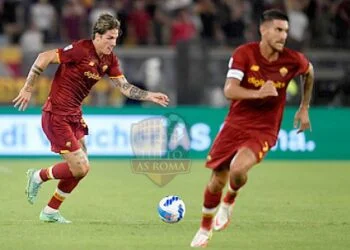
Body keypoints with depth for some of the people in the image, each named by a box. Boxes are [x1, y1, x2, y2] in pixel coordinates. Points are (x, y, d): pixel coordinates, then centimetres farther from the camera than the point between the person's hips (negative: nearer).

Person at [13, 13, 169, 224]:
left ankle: (51, 212, 22)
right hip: (56, 116, -8)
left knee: (80, 169, 10)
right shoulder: (81, 50, -20)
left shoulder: (109, 59, 4)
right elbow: (44, 58, -18)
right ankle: (39, 177, 12)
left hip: (74, 116, 8)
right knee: (81, 167, -11)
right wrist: (28, 89, -14)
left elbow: (125, 87, 4)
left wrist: (150, 96, -9)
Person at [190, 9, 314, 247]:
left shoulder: (293, 60, -9)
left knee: (237, 169, -27)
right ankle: (205, 228, 32)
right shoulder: (244, 53, -15)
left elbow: (309, 72, 16)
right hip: (235, 123, 1)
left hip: (264, 131, -1)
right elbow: (229, 90, -25)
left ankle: (229, 201, 9)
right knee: (218, 179, 5)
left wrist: (304, 108, 18)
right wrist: (258, 93, -41)